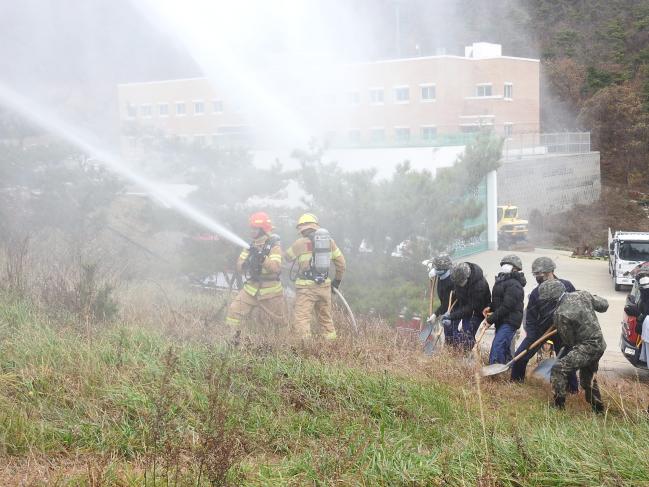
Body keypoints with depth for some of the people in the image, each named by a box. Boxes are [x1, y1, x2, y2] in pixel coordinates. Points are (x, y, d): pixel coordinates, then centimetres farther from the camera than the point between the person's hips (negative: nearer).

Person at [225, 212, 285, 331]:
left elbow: (276, 267, -24)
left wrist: (262, 258, -37)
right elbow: (239, 268, 4)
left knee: (280, 321, 10)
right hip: (251, 289, 4)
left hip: (271, 291, -4)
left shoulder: (274, 246, -10)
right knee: (233, 311, -11)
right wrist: (247, 262, -17)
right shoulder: (250, 246, 6)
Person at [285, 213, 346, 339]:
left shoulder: (300, 243, -6)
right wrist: (337, 280, 24)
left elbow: (287, 257, 10)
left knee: (302, 319, -6)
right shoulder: (329, 240, 7)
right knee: (326, 318, 18)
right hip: (325, 286, 5)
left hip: (306, 287, -5)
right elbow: (341, 262, 13)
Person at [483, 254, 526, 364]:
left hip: (509, 321, -11)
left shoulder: (513, 285, -18)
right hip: (502, 322, 11)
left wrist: (491, 319, -16)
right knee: (505, 348, 18)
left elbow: (506, 306, -22)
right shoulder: (502, 281, 16)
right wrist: (490, 308, 4)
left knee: (497, 347, -19)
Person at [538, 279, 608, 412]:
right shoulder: (582, 295, -1)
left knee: (559, 369, -14)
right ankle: (598, 410, 39)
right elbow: (604, 305, 10)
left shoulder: (561, 315, -21)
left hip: (586, 347, -9)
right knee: (588, 379, 26)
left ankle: (558, 405, -15)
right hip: (599, 345, 9)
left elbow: (569, 341, -10)